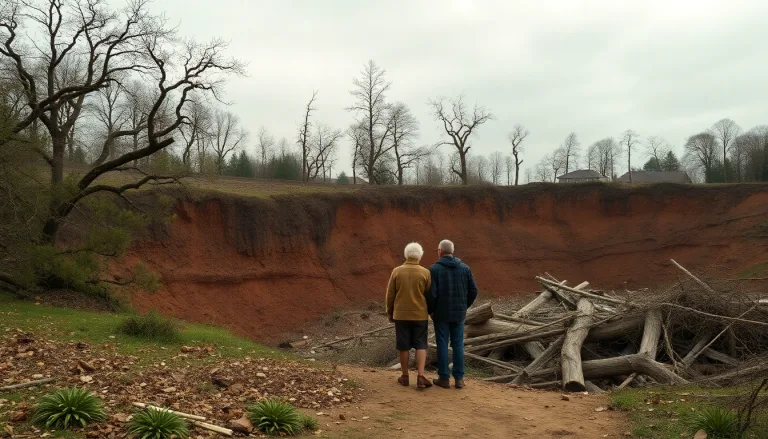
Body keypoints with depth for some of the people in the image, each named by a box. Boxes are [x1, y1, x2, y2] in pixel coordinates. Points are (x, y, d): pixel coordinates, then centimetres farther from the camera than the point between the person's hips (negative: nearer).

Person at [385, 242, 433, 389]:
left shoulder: (396, 271, -4)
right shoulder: (425, 273, -7)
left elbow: (390, 295, -1)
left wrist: (390, 313, 10)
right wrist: (431, 312, 12)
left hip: (401, 315, 1)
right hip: (420, 315, -1)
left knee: (404, 345, 10)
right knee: (420, 346, 6)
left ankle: (405, 376, 17)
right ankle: (421, 376, -5)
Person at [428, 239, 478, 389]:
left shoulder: (434, 269, -10)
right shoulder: (464, 268, 1)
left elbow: (431, 293, -16)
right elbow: (473, 291, 1)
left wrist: (430, 310, 1)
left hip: (441, 313, -3)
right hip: (459, 314, 3)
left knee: (442, 345, 5)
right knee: (458, 345, 9)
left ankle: (444, 378, 11)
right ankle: (459, 378, 11)